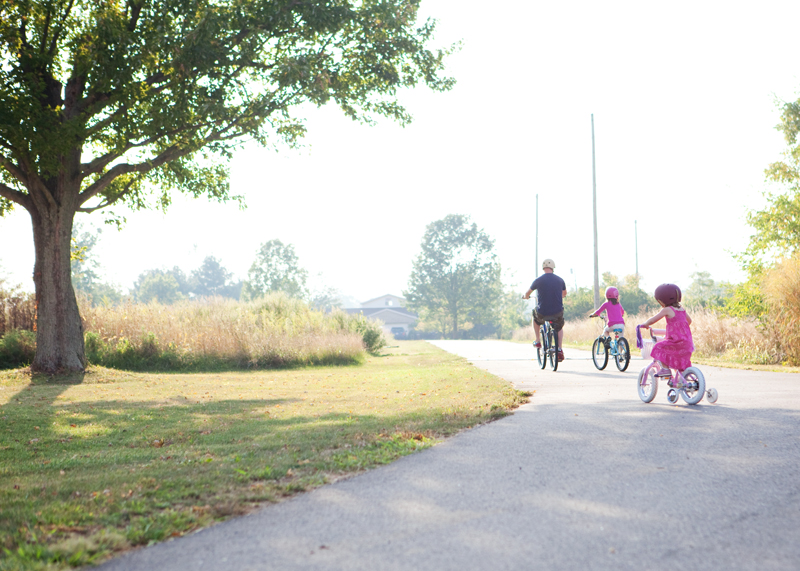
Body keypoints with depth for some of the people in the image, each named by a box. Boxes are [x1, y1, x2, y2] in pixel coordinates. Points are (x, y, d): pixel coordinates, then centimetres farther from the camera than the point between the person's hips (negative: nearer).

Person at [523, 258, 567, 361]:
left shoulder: (538, 280, -5)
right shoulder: (560, 280, 2)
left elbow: (528, 293, 12)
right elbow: (564, 294, 23)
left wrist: (525, 297, 37)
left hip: (542, 313, -1)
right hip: (558, 313, 1)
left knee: (535, 315, 34)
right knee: (559, 328, 31)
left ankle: (538, 341, 34)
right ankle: (560, 350, 14)